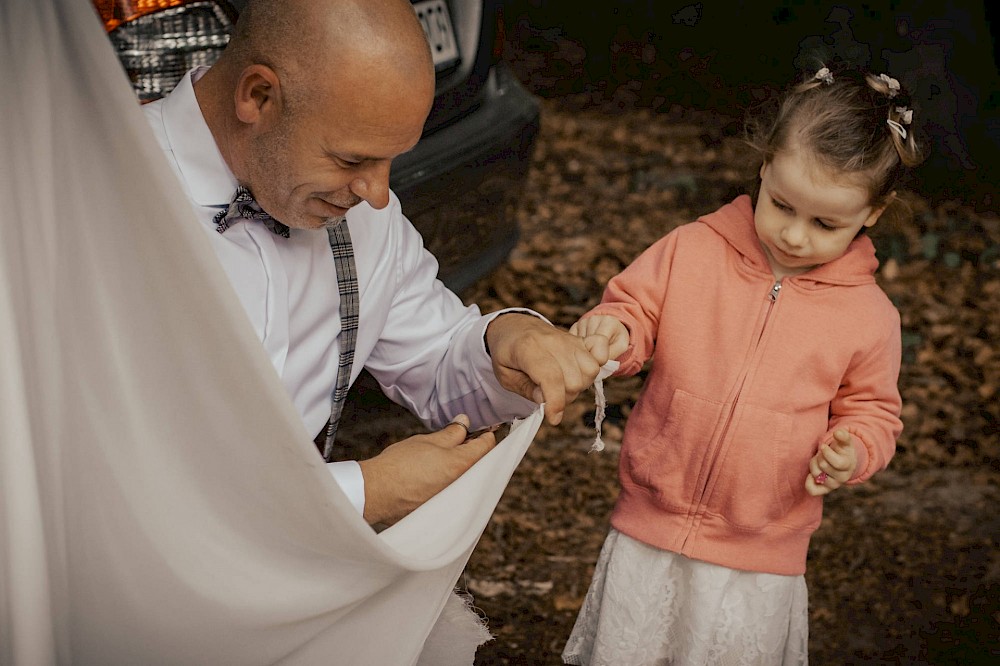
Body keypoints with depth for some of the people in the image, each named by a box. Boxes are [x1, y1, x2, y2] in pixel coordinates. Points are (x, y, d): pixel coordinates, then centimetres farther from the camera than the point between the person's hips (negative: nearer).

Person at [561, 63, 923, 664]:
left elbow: (872, 411, 4)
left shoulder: (870, 315, -7)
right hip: (649, 532, 1)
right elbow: (636, 308, 2)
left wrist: (853, 451, -17)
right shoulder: (692, 250, -7)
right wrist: (614, 330, -20)